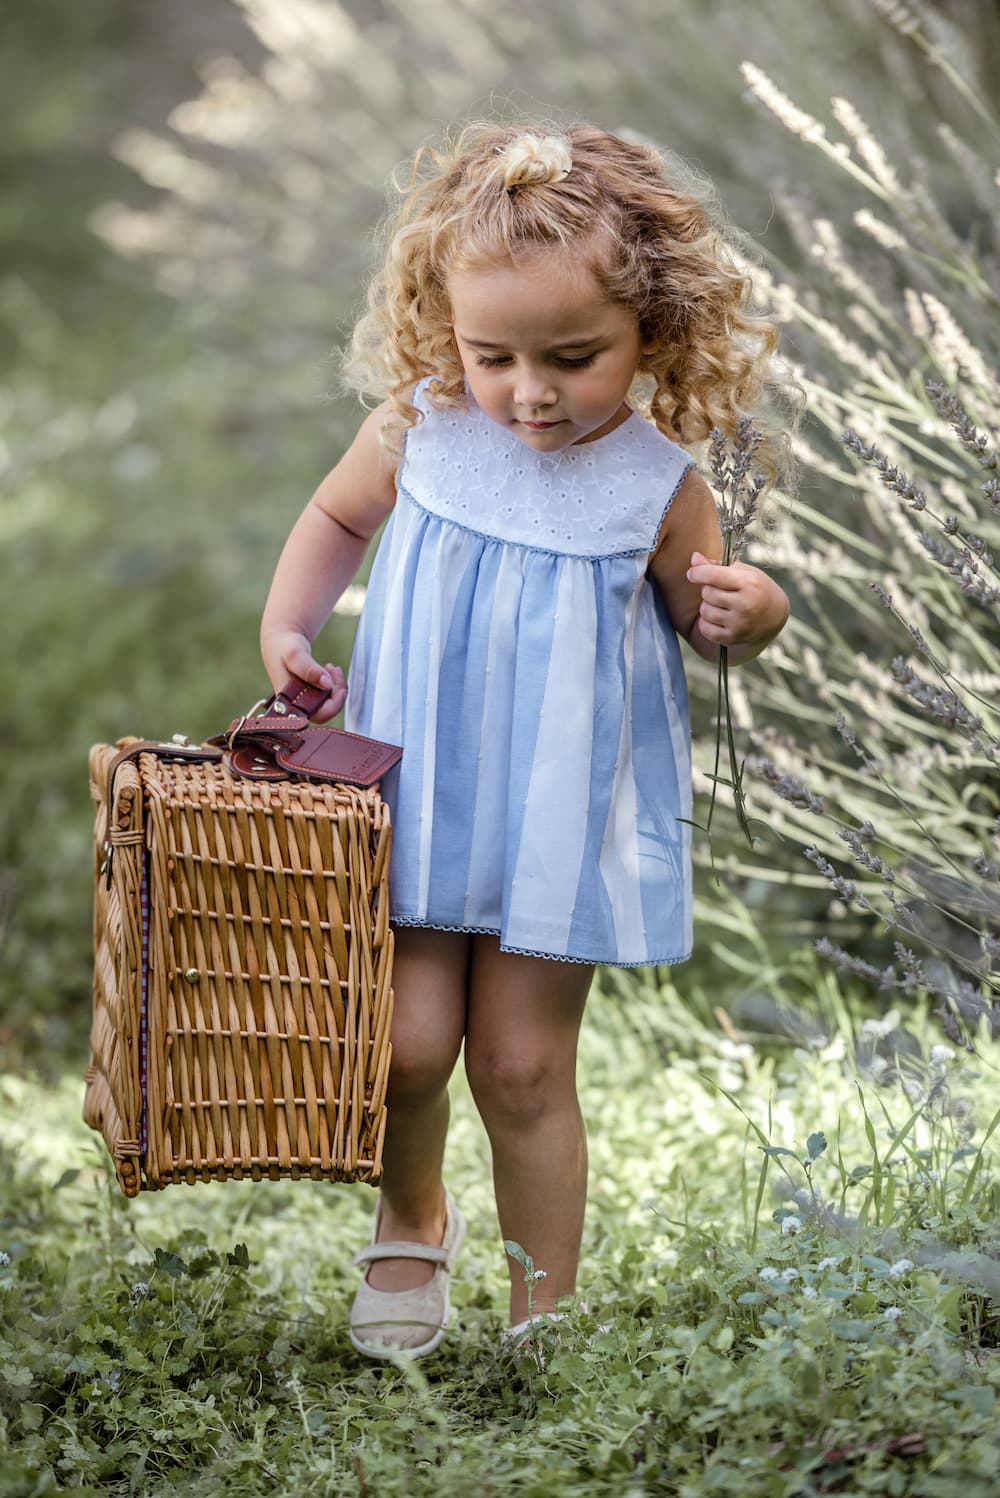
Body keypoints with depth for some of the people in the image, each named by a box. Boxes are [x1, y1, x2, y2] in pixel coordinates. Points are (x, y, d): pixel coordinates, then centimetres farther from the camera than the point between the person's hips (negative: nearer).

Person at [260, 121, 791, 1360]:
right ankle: (411, 1220, 30)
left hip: (563, 817, -1)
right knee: (407, 1041, -4)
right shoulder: (418, 431, -9)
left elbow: (698, 613, 4)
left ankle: (543, 1324, 22)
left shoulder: (658, 481, -13)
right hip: (414, 796, 2)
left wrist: (749, 613, -19)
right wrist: (287, 623, -3)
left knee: (523, 1069, 4)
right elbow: (336, 518, 12)